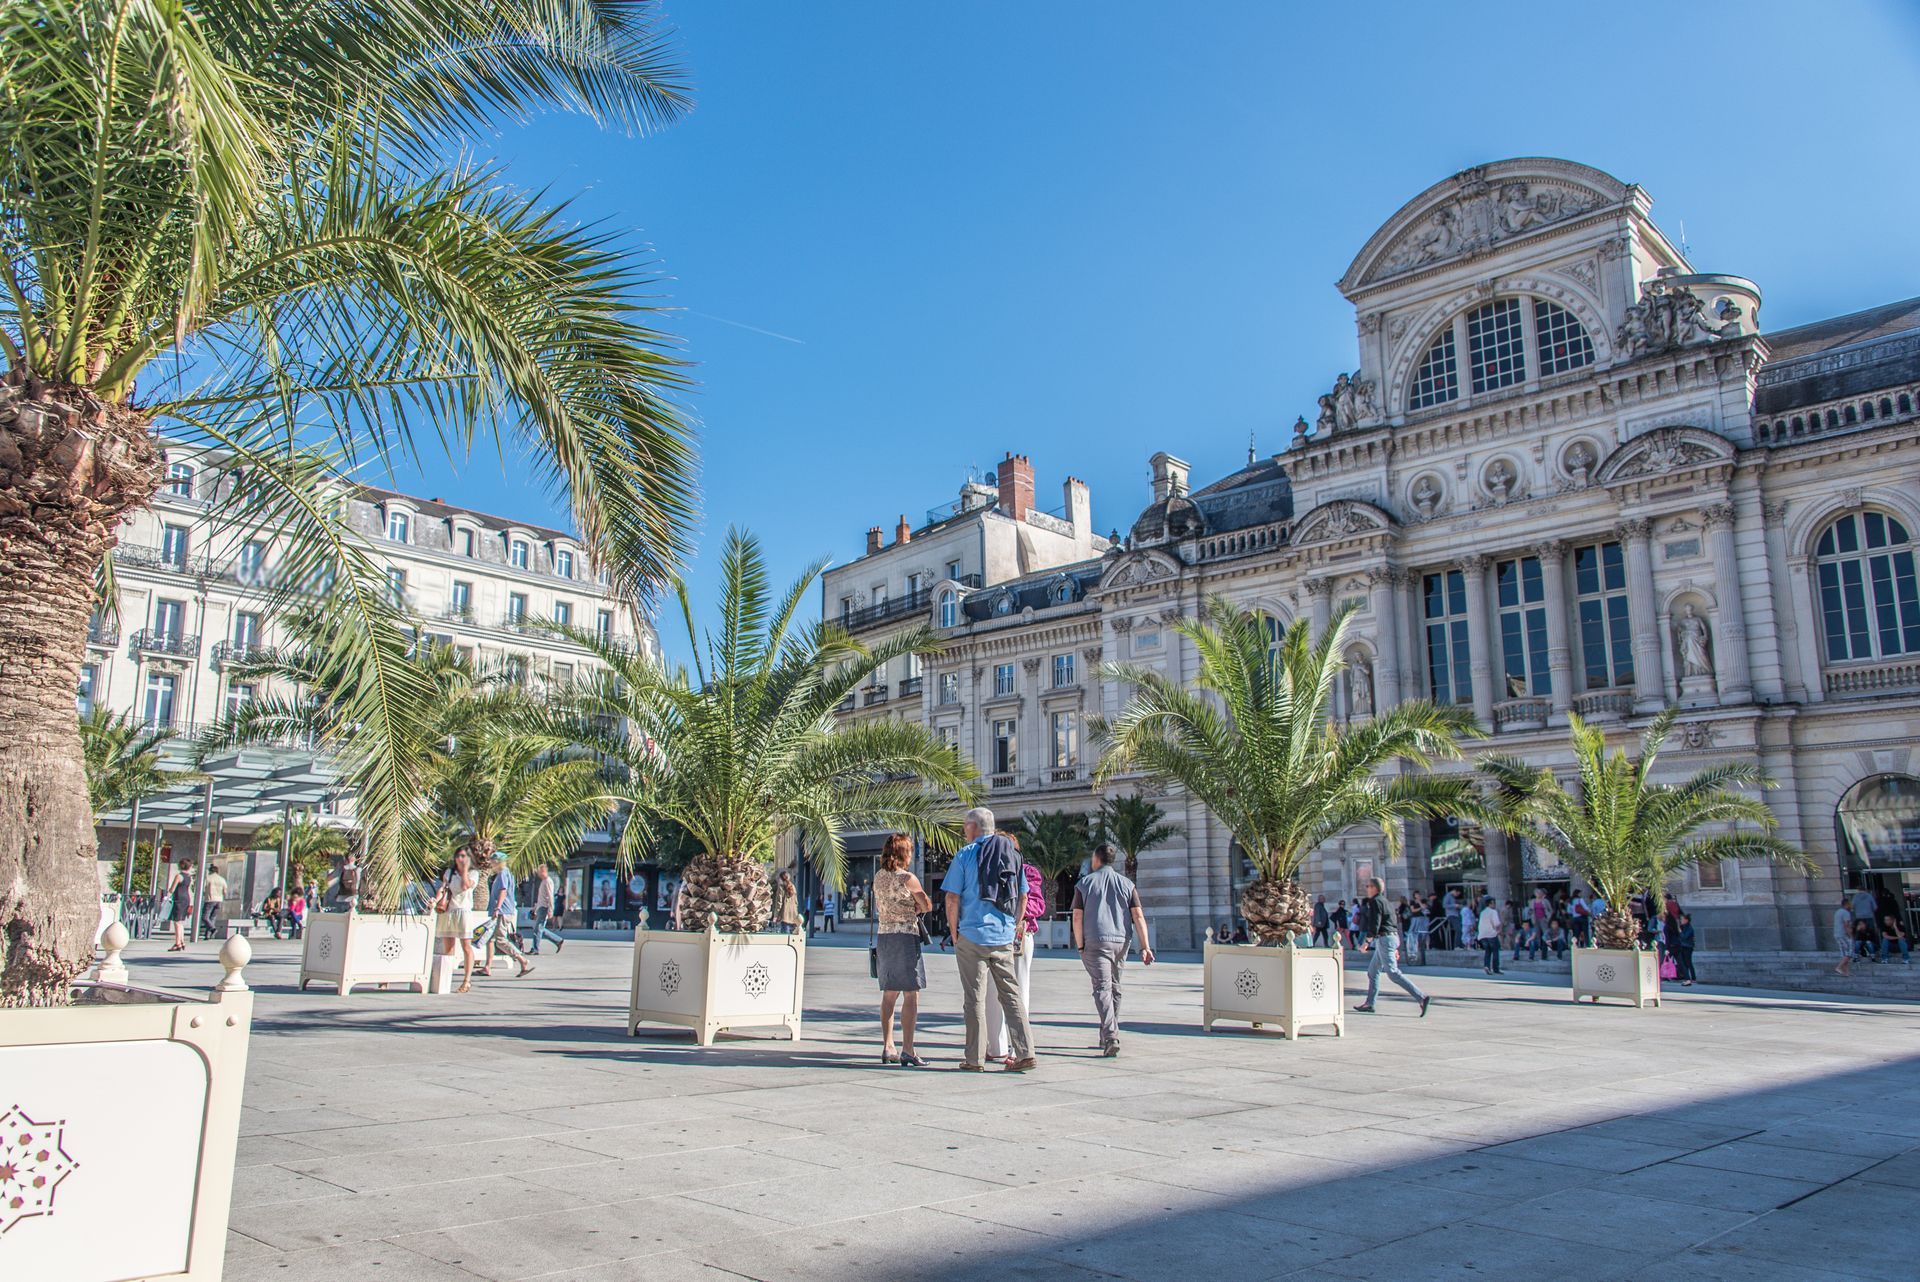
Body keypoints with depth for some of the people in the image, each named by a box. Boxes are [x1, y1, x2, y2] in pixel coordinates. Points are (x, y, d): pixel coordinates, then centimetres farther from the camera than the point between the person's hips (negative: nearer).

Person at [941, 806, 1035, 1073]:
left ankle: (975, 1059, 6)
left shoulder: (966, 854, -5)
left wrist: (955, 934, 2)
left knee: (975, 998, 2)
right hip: (1004, 938, 4)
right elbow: (1023, 897, 13)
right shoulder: (1012, 855, 9)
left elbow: (952, 898, -8)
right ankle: (1025, 1052, 4)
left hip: (972, 935, -4)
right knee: (1011, 995, 9)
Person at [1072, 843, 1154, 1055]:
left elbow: (1077, 917, -6)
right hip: (1121, 941, 4)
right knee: (1114, 988, 17)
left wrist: (1080, 945, 2)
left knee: (1102, 988, -8)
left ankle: (1111, 1037, -23)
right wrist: (1145, 946, -4)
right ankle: (1108, 1036, 27)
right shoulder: (1127, 884, 7)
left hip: (1096, 942, -4)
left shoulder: (1084, 883, 0)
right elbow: (1138, 915, -2)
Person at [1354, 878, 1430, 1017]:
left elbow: (1375, 924, -19)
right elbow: (1393, 923, 22)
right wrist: (1395, 948, 23)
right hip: (1392, 936, 10)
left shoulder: (1375, 902, -10)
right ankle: (1369, 1004, 15)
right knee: (1372, 971, 14)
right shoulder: (1383, 901, 20)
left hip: (1385, 938, -10)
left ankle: (1421, 997, -18)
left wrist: (1367, 941, -14)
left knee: (1393, 973, -12)